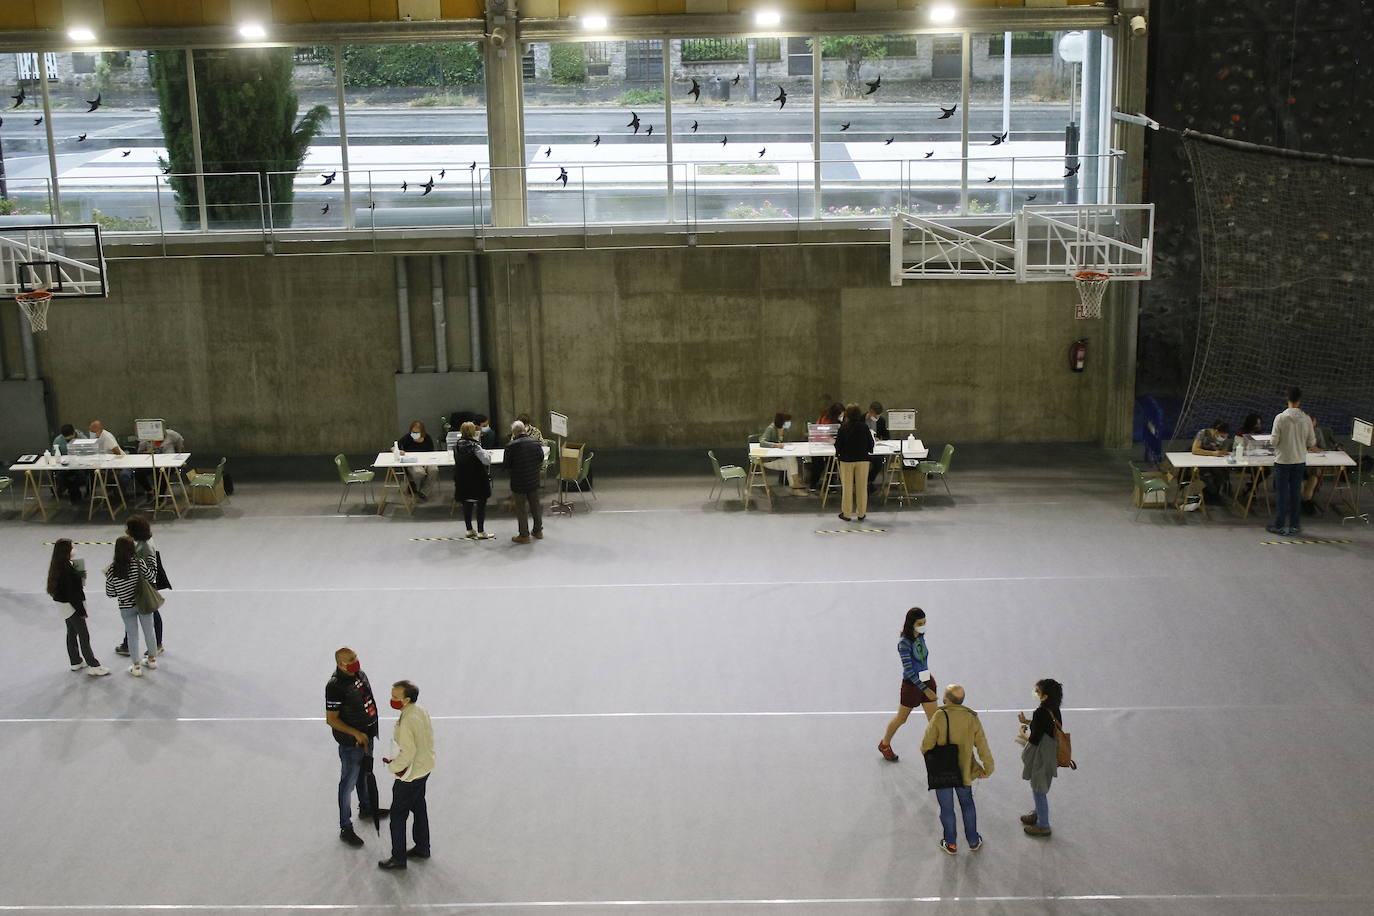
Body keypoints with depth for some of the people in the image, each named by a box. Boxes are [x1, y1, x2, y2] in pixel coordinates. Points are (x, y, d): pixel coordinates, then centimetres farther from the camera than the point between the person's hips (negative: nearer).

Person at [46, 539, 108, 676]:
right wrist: (81, 610, -18)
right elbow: (71, 592, -24)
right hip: (72, 606, -10)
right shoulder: (66, 568, -26)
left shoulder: (57, 566, 3)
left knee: (72, 633, 20)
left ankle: (76, 662, 33)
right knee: (84, 636, -3)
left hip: (66, 606, 10)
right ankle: (93, 666, 2)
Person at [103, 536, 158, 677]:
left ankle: (137, 667, 22)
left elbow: (110, 593, -8)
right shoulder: (139, 562, -20)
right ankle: (152, 659, 36)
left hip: (126, 608, 0)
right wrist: (153, 562, 5)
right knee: (149, 631, 18)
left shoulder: (112, 570, -16)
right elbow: (151, 578, -7)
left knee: (132, 635, 13)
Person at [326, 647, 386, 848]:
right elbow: (331, 720, -23)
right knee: (348, 783, 3)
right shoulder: (335, 686, -28)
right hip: (351, 742, -8)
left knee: (364, 773, 28)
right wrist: (356, 734, -27)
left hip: (367, 735, 8)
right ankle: (346, 829, 13)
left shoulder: (359, 674, -3)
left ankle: (366, 808, 50)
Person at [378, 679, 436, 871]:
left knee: (398, 815, 6)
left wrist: (392, 766, -13)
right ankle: (422, 848, 39)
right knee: (419, 807, 24)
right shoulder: (422, 710, -4)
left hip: (409, 775, -9)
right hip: (425, 767, 9)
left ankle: (398, 858, 16)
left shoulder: (406, 722, -31)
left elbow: (407, 753, -30)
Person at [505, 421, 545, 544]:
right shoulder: (535, 443, -6)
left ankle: (524, 535, 12)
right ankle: (538, 530, 32)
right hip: (534, 480, 4)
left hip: (518, 482, -4)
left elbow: (507, 465, -10)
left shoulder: (511, 446, -19)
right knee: (535, 506, 20)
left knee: (521, 509, 7)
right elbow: (541, 459, 6)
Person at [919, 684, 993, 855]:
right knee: (967, 804, 24)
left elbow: (926, 746, -18)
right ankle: (973, 841, 34)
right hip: (964, 771, 3)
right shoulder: (972, 718, -11)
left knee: (947, 808, 15)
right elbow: (983, 746, -7)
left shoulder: (940, 717, -22)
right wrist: (988, 769, 6)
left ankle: (950, 844, 29)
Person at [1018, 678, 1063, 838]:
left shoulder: (1041, 712, -29)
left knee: (1039, 790, 9)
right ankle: (1038, 814, 46)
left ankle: (1043, 826, 23)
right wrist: (1028, 722, 9)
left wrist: (1023, 735, -5)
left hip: (1040, 757, -9)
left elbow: (1034, 740, -25)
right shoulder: (1054, 710, -2)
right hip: (1051, 755, 9)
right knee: (1040, 788, 27)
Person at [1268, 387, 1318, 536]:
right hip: (1300, 461, 3)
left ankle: (1280, 525, 8)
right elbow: (1312, 442, 0)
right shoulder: (1306, 419, -6)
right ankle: (1294, 525, 15)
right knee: (1296, 493, 11)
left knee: (1281, 493, 5)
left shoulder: (1280, 418, -15)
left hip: (1282, 461, -3)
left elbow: (1274, 441, -13)